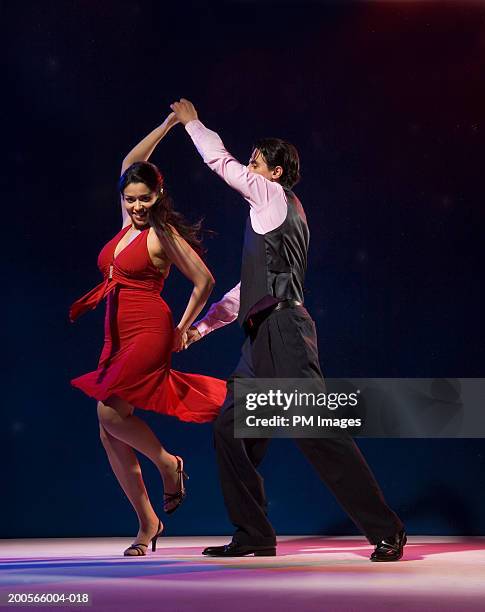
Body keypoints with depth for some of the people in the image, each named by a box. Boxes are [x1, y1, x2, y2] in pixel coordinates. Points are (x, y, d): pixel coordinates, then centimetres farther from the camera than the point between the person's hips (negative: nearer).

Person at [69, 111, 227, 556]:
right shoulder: (129, 225, 14)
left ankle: (169, 463, 2)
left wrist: (183, 329, 3)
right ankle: (148, 524, 9)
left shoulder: (164, 235, -5)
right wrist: (167, 124, 21)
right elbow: (131, 163, 23)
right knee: (110, 435, 1)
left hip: (149, 333, -8)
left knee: (110, 411, -22)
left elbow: (204, 281, -4)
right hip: (118, 338, 8)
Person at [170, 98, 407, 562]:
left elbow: (220, 161, 7)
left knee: (317, 432, -13)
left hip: (283, 331, -10)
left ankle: (386, 531, -9)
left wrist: (191, 122, 25)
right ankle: (253, 535, 11)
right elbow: (252, 285, 30)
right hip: (263, 338, 10)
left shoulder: (273, 195, 2)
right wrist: (203, 325, 31)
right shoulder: (275, 216, 27)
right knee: (230, 429, 7)